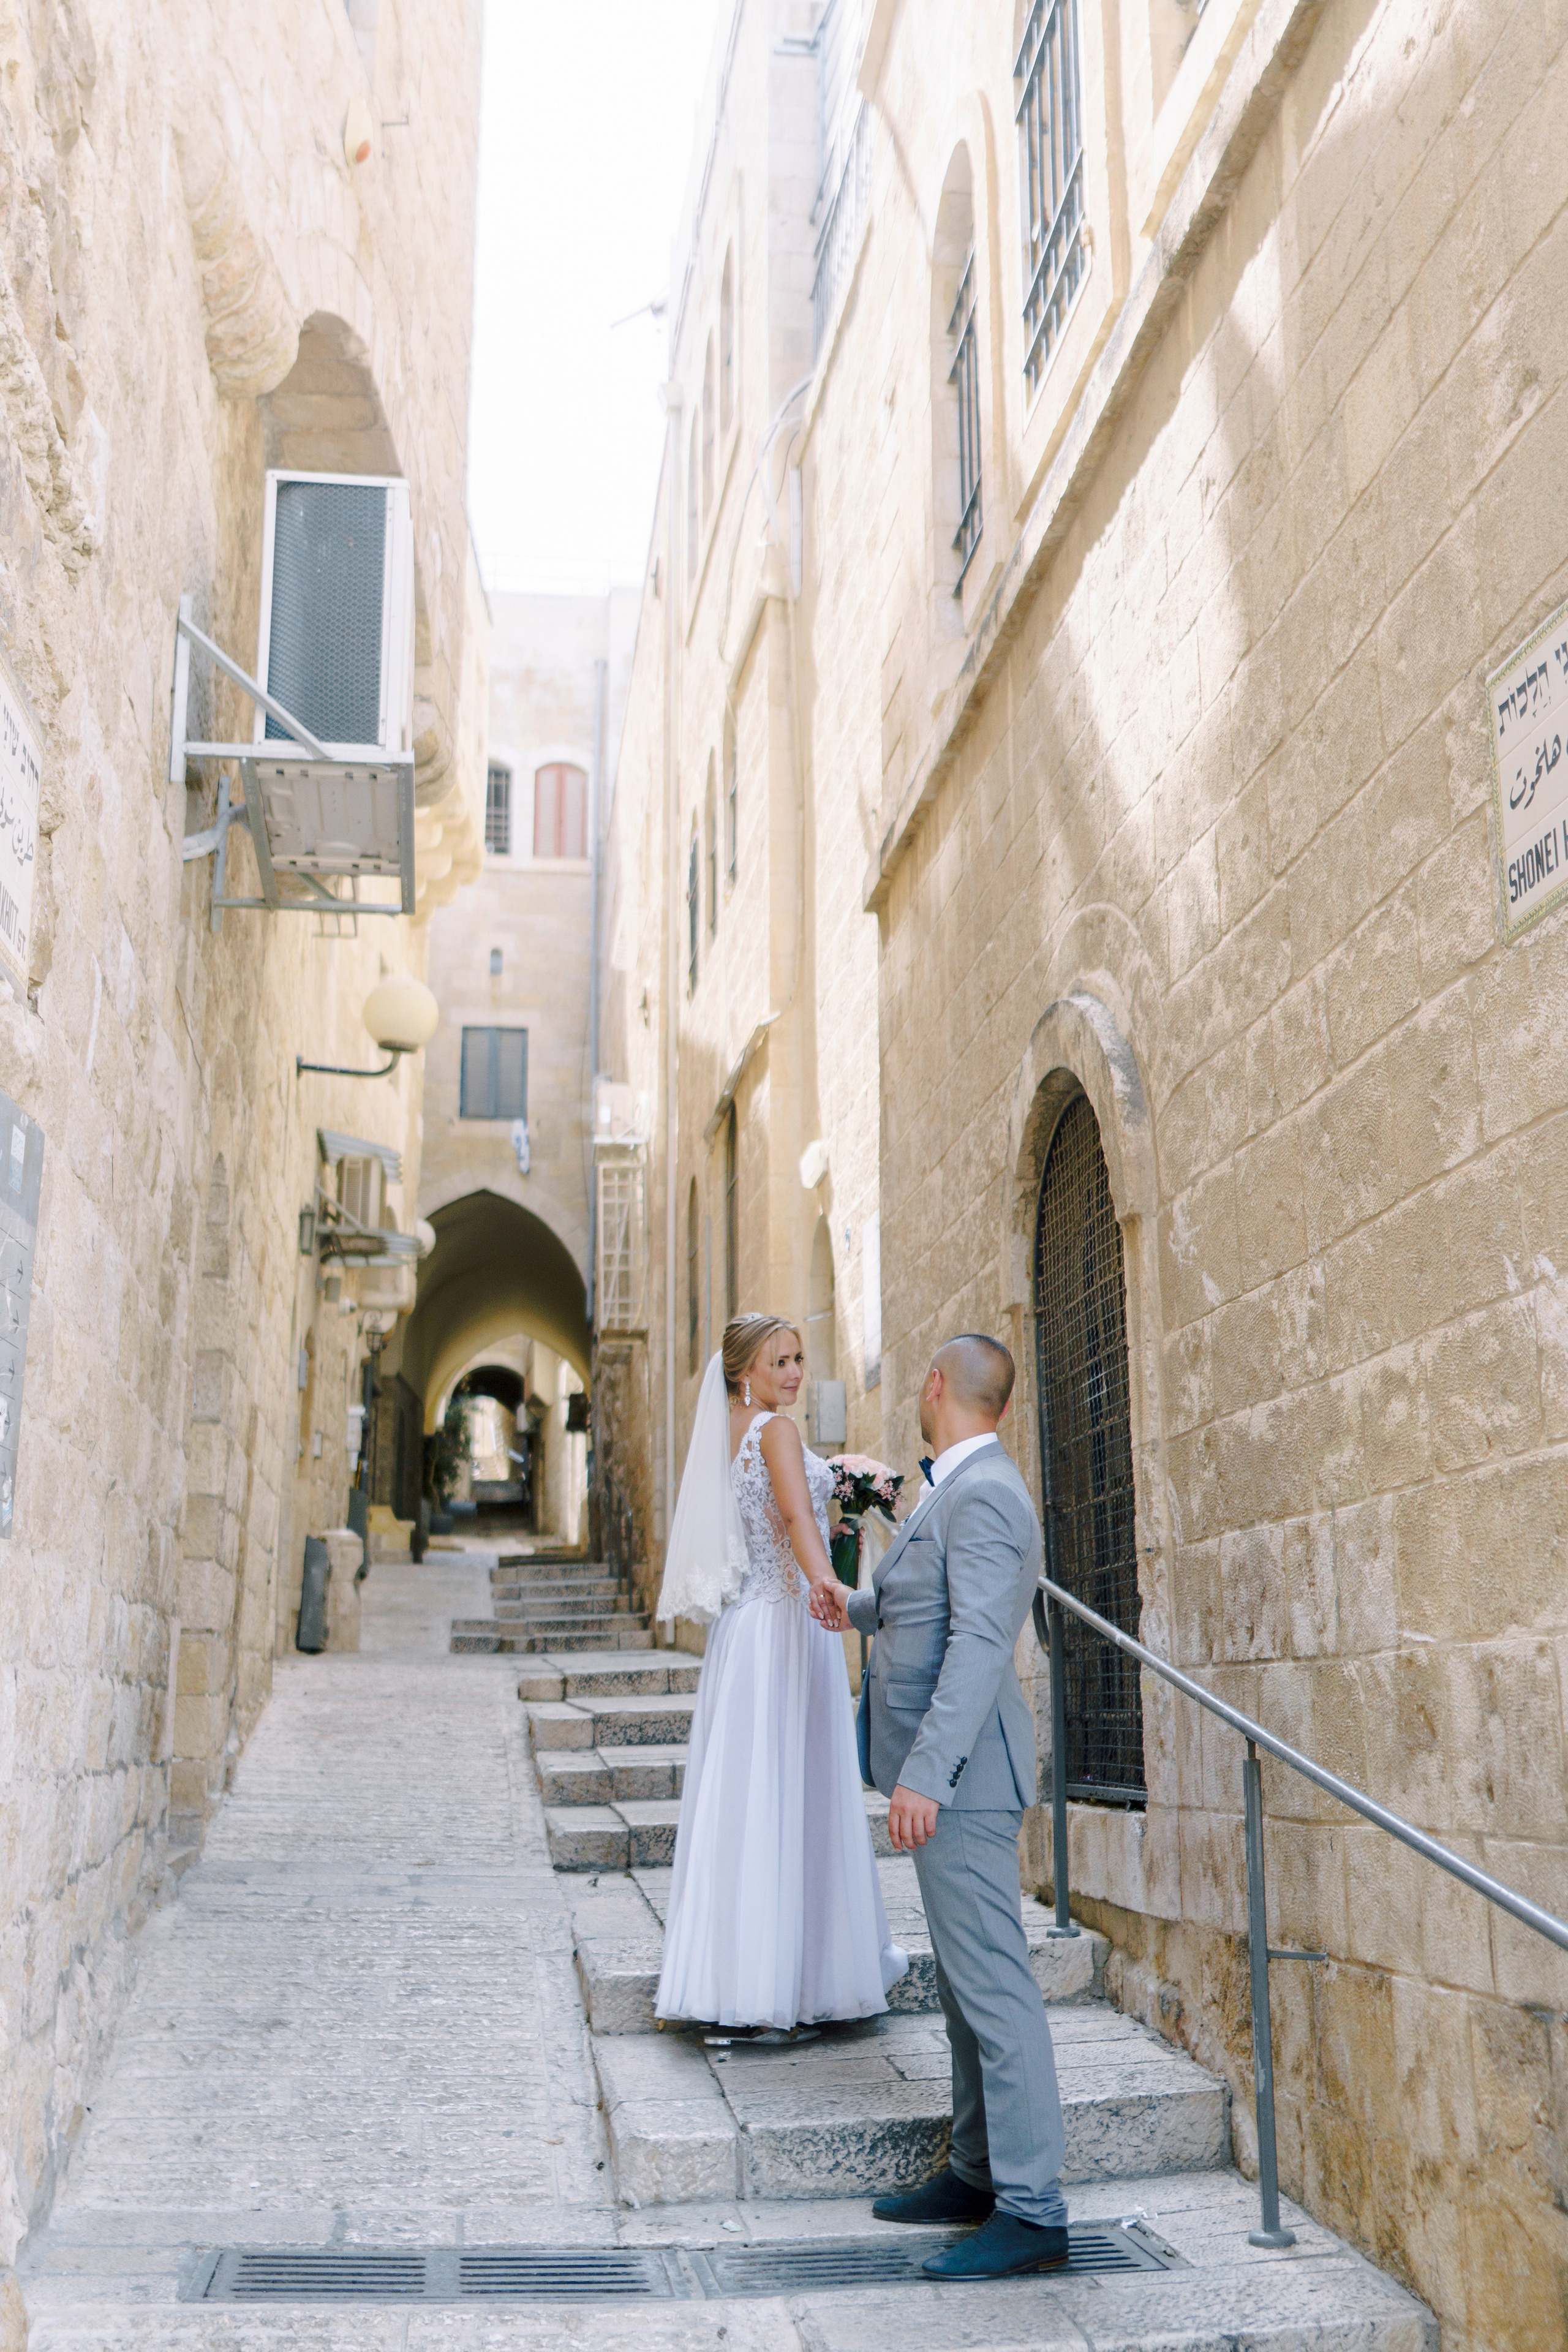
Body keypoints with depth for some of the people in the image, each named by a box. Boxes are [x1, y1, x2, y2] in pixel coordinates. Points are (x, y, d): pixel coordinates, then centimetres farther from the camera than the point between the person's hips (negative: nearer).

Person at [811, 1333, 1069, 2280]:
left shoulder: (982, 1494, -17)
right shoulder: (960, 1490, 15)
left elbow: (979, 1642, -25)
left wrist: (925, 1772, -28)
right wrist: (859, 1607, 48)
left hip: (960, 1776, -11)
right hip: (948, 1776, 11)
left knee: (992, 1984, -7)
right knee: (965, 1982, 16)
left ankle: (1033, 2211, -1)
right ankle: (980, 2172, 27)